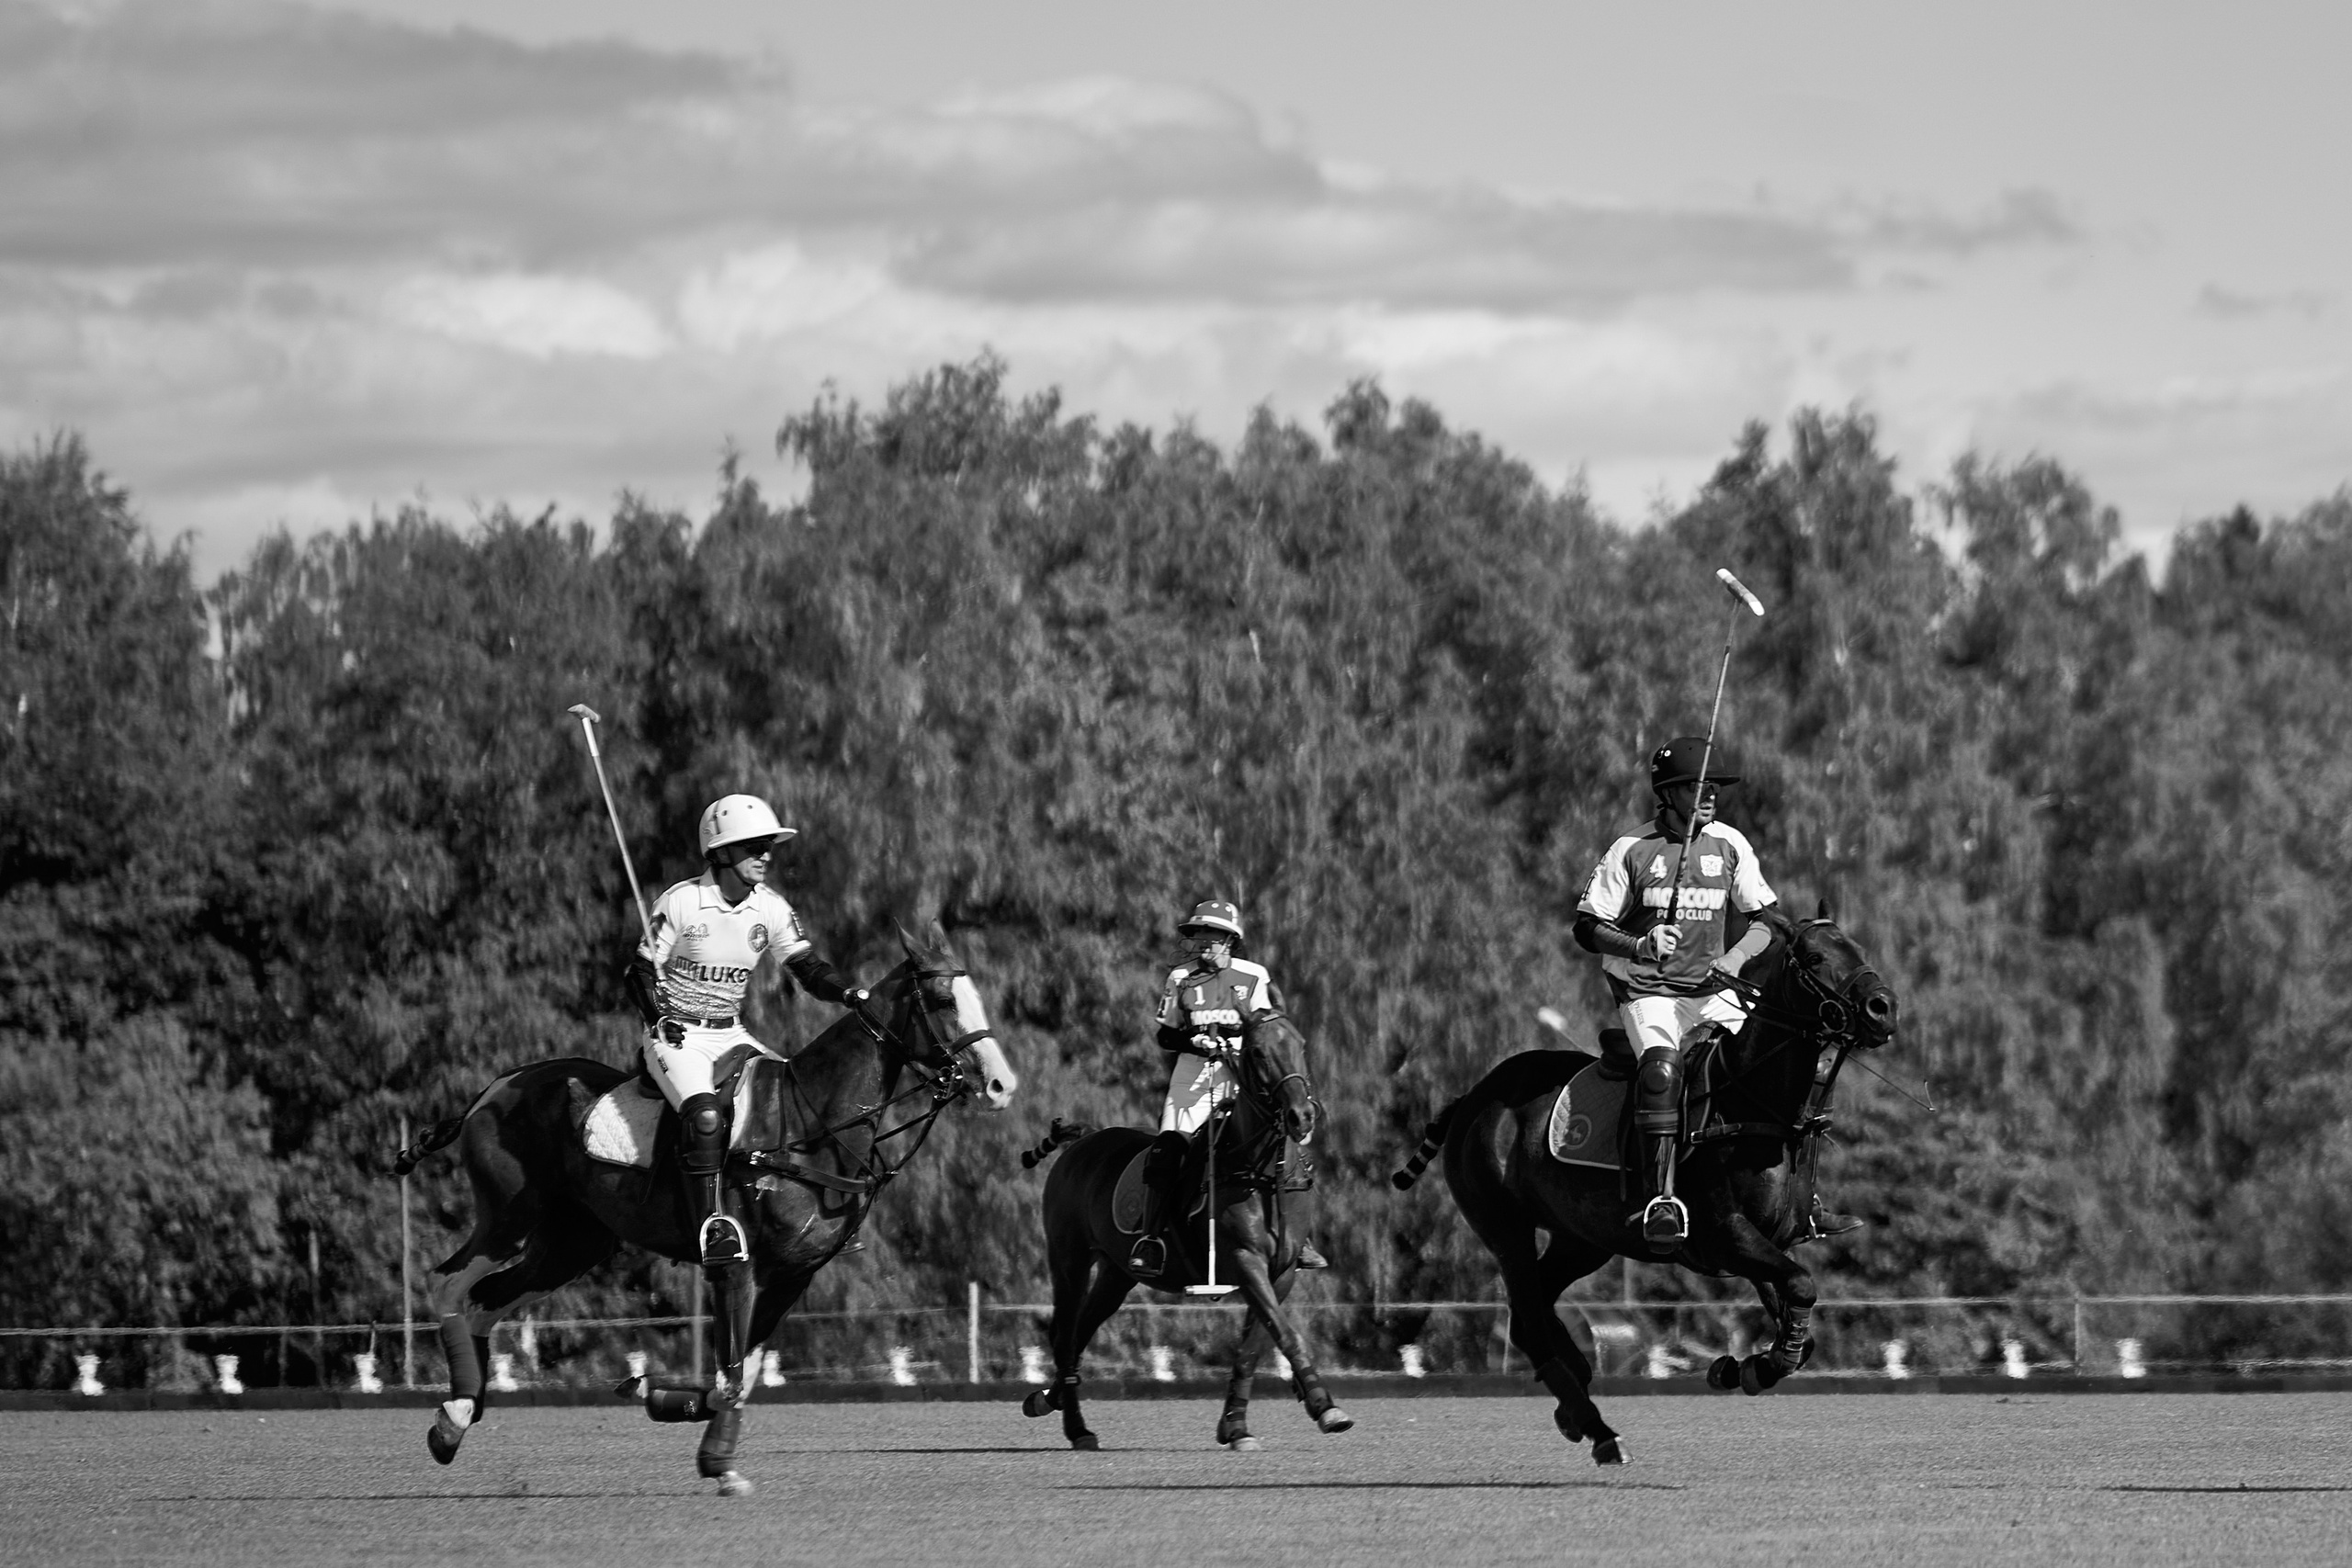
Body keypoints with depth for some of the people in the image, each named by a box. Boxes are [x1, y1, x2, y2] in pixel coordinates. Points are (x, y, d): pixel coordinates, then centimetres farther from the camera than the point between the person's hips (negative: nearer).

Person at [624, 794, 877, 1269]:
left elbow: (809, 969, 1)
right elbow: (641, 974, -6)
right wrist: (661, 1020, -21)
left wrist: (850, 992, -18)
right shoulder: (681, 904, -12)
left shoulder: (771, 909, 1)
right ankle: (712, 1222, -34)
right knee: (704, 1113, -32)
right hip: (677, 1035, -6)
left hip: (732, 1034, 6)